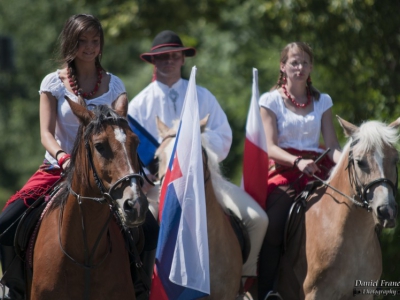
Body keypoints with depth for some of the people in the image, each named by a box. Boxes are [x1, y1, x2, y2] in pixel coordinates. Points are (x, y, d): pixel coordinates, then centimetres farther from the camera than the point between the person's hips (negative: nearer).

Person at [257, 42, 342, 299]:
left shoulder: (323, 102, 16)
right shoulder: (271, 101, 7)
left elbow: (332, 144, 7)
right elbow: (271, 147, -4)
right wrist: (297, 162, -23)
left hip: (316, 169, 3)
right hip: (283, 172, -2)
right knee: (273, 232, -24)